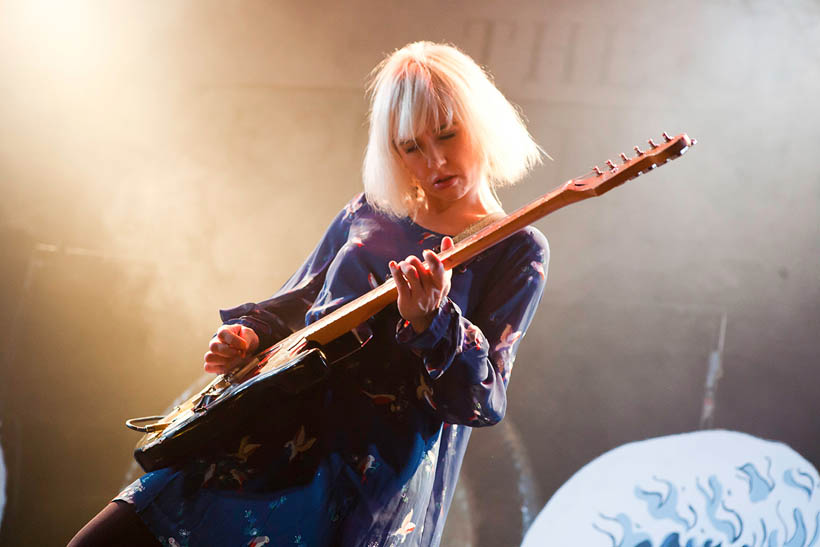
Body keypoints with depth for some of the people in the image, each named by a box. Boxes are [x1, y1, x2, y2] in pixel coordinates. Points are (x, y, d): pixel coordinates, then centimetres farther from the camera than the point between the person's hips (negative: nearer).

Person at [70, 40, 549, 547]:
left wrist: (431, 323, -27)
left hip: (378, 468, -4)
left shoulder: (516, 251, -2)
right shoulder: (367, 214, 12)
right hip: (276, 435, 5)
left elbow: (484, 404, -10)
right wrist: (247, 338, 4)